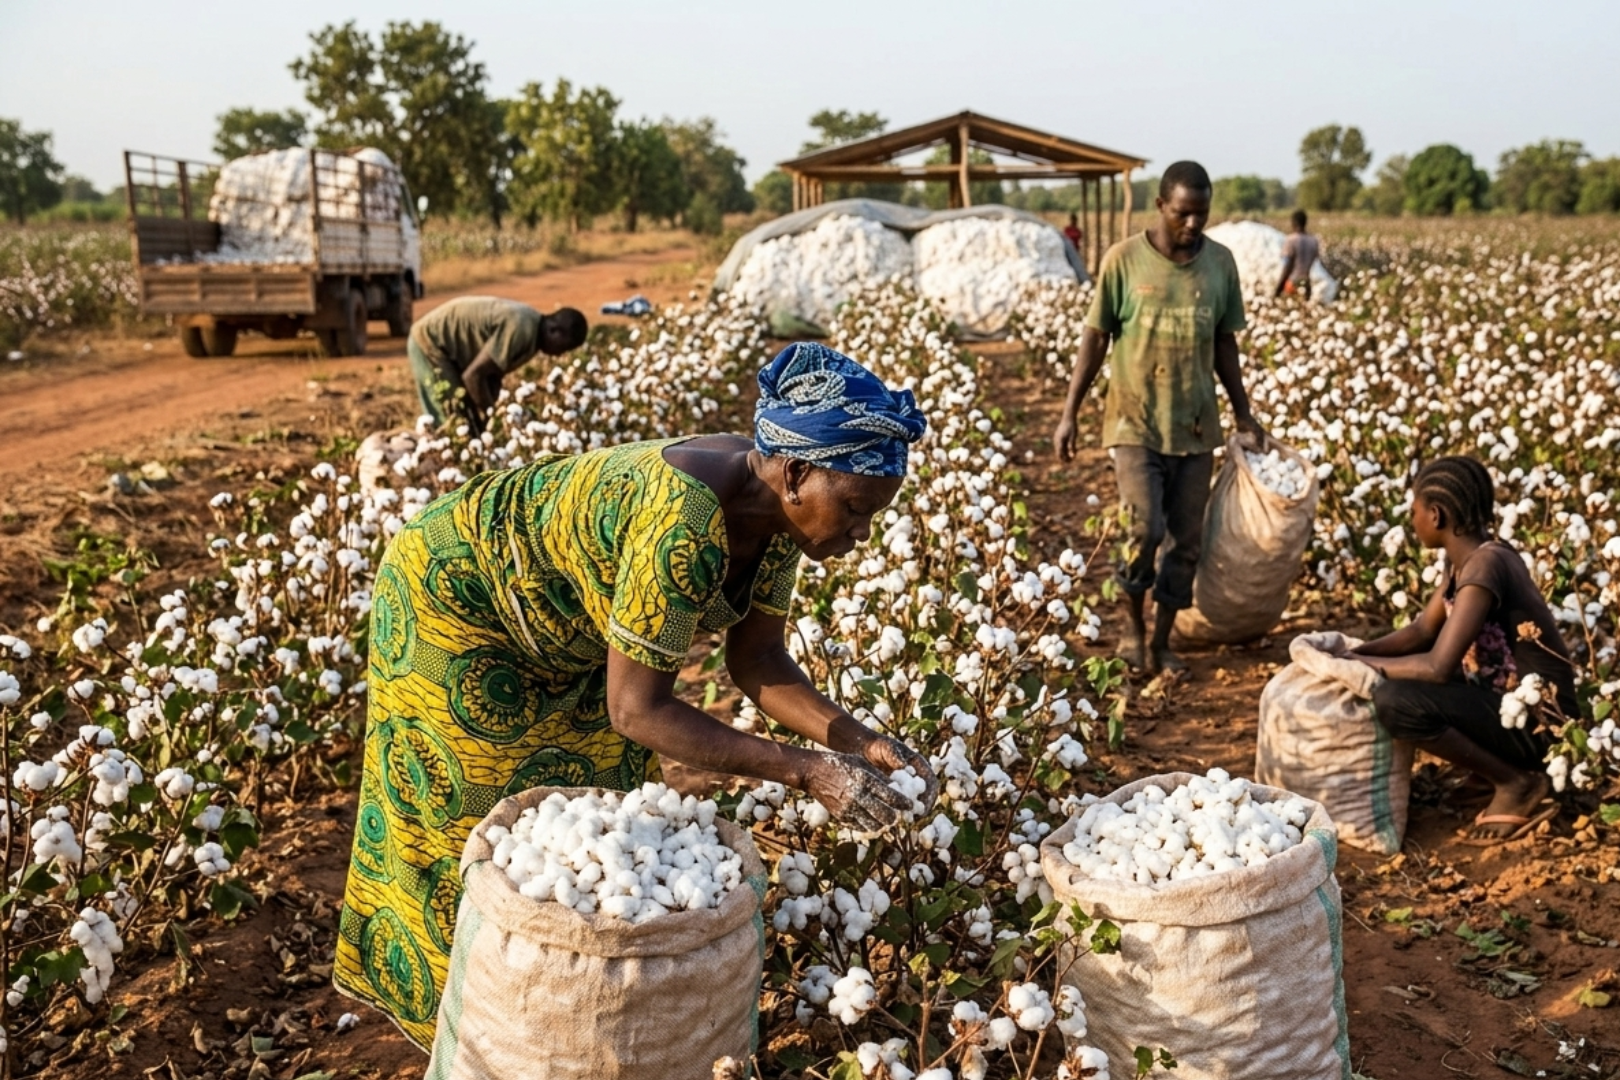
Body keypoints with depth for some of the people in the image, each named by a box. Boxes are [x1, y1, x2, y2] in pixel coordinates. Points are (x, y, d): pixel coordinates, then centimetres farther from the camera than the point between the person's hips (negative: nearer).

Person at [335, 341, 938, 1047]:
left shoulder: (777, 509, -15)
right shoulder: (684, 526, -41)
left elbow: (757, 659, -8)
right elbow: (637, 709, -35)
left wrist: (856, 741, -22)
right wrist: (806, 770, -36)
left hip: (550, 629, 8)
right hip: (454, 598, -8)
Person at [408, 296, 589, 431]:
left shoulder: (532, 327, 0)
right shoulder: (521, 330, -30)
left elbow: (493, 373, 4)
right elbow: (473, 375, -28)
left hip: (451, 343, 10)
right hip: (429, 342, -10)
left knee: (478, 423, 9)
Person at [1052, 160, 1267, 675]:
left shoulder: (1221, 263, 2)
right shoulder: (1124, 259, -7)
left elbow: (1224, 344, 11)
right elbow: (1094, 338, -2)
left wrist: (1244, 413, 11)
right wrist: (1069, 414, -5)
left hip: (1196, 426, 4)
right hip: (1136, 422, -3)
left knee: (1187, 541, 6)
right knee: (1146, 531, -14)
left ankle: (1161, 641, 22)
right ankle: (1136, 628, 12)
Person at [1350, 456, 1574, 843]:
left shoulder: (1484, 565, -25)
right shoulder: (1466, 559, 4)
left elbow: (1437, 667, -29)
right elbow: (1422, 631, 11)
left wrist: (1359, 663, -17)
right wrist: (1350, 653, -1)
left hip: (1535, 720, -10)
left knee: (1394, 701, -27)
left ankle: (1519, 783, -7)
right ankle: (1508, 769, 14)